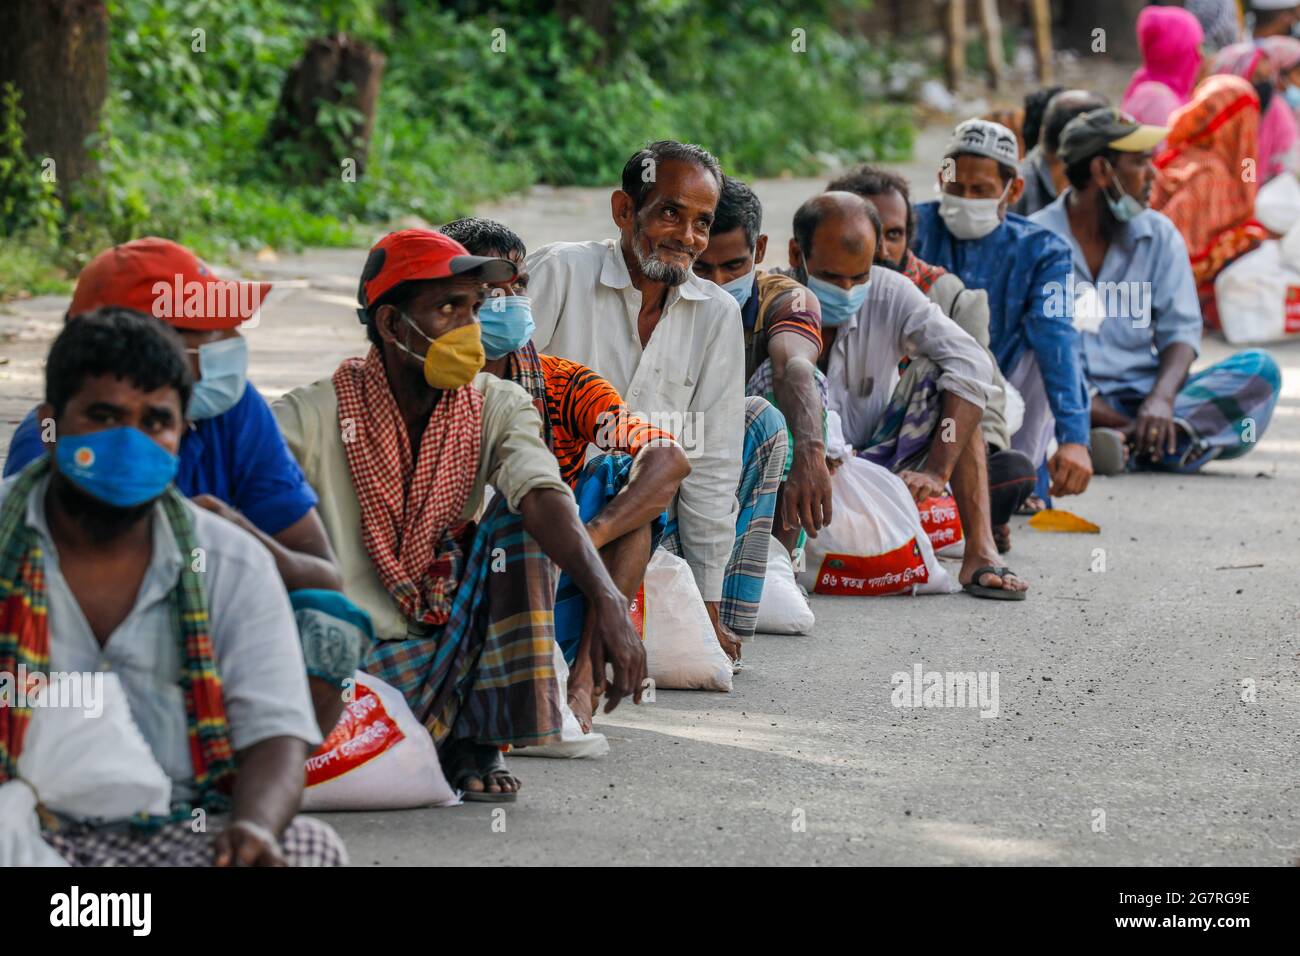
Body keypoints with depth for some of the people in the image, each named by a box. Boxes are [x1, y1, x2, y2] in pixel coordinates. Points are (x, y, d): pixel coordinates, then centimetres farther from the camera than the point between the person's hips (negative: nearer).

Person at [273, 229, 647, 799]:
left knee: (515, 520, -16)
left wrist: (607, 601, -37)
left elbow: (543, 497, -19)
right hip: (351, 661, -3)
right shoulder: (318, 415, -8)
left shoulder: (496, 407, 0)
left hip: (454, 648, 3)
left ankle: (481, 738, -11)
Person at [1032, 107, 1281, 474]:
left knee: (1260, 369, -18)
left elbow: (1181, 329, 4)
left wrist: (1161, 399, -19)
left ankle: (1131, 444, -37)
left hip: (1144, 398, 4)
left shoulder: (1159, 235, 13)